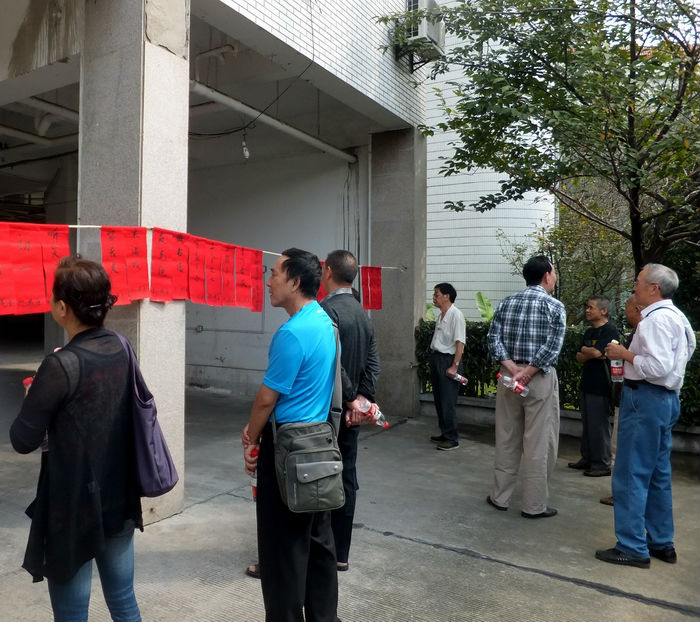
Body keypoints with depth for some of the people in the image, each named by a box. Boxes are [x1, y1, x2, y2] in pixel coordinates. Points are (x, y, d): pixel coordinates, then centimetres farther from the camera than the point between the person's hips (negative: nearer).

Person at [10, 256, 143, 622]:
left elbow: (22, 440, -12)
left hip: (74, 507, -6)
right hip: (120, 500, 6)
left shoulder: (61, 365, -20)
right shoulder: (122, 349, -2)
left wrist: (37, 399, 4)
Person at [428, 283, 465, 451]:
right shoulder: (440, 315, 13)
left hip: (447, 359, -9)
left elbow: (460, 343, -18)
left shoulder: (456, 315, -14)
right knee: (438, 399, 14)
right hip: (435, 357, 9)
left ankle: (452, 439, 5)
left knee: (448, 402, -5)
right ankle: (444, 433, 26)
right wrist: (433, 358, 12)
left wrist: (454, 366, -21)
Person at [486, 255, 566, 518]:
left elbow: (493, 339, -1)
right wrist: (528, 373, -14)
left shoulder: (505, 303, 7)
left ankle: (500, 496, 22)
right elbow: (553, 346, -15)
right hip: (541, 378, -4)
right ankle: (534, 505, 12)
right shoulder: (554, 306, -5)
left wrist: (513, 369, -8)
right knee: (538, 443, 4)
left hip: (509, 374, 5)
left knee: (506, 438, 13)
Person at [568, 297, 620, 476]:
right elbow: (579, 357, 11)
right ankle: (587, 459, 26)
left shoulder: (610, 331, -11)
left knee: (599, 426, -2)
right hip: (587, 385, 9)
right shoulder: (589, 332, 17)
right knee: (587, 424, 15)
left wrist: (585, 350, -3)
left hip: (601, 387, -9)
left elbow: (597, 352, -22)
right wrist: (591, 353, -7)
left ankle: (602, 465, 7)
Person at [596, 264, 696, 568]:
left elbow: (658, 366, -27)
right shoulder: (677, 316, 14)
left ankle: (632, 548, 5)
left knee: (630, 475, -3)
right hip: (666, 398, 11)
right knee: (658, 475, 17)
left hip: (646, 399, -11)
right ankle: (661, 543, 27)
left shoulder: (656, 319, -18)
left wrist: (626, 354, -13)